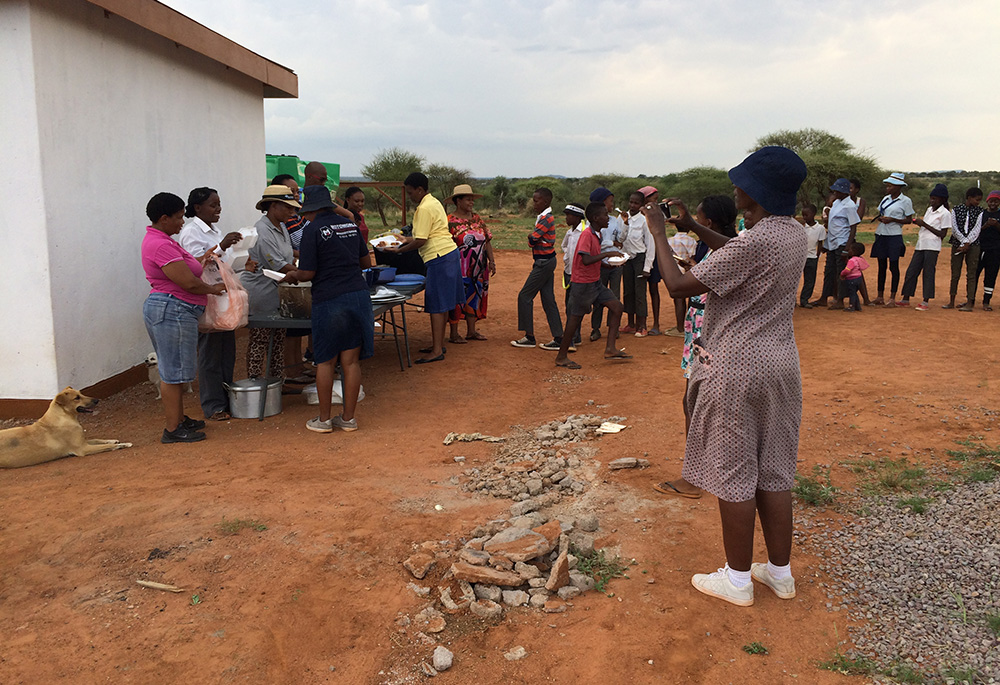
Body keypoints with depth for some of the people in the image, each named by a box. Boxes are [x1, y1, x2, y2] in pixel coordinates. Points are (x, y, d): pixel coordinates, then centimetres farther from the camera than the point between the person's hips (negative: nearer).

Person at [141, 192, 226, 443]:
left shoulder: (158, 239, 15)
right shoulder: (161, 245, -19)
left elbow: (182, 270, 20)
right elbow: (189, 283, -22)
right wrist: (214, 289, -6)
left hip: (166, 309, 11)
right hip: (172, 311, -11)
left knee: (174, 369, 17)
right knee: (173, 371, -5)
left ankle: (180, 419, 28)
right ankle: (172, 429, 2)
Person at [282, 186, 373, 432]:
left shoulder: (313, 230, -7)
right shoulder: (351, 225, 10)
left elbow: (308, 273, -8)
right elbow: (366, 261, 18)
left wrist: (292, 275, 12)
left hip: (329, 300, -5)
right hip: (358, 294, 5)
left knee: (325, 361, 7)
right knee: (351, 360, 8)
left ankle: (324, 419, 15)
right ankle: (348, 417, 15)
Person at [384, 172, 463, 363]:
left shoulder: (425, 208, -15)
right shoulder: (434, 202, 17)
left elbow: (420, 241, -17)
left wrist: (398, 250, -7)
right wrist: (409, 239, 24)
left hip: (439, 257, -11)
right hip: (449, 253, 11)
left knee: (437, 306, -8)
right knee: (442, 304, 15)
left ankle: (437, 351, -6)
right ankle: (439, 344, 24)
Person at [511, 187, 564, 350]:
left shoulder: (546, 219, -18)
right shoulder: (544, 217, 14)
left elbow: (532, 240, -20)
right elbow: (533, 239, 12)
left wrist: (531, 238, -1)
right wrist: (533, 239, -8)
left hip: (544, 262, -10)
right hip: (547, 261, 10)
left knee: (525, 296, -3)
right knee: (548, 299, 9)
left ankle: (529, 337, 3)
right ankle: (558, 338, 10)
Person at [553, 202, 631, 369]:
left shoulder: (597, 234, 10)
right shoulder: (586, 234, -19)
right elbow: (586, 260, -29)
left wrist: (609, 258, 8)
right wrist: (607, 254, -23)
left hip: (595, 282, 9)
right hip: (582, 283, -9)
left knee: (617, 307, 4)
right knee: (576, 318, -1)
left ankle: (610, 349, 8)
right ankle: (561, 357, 10)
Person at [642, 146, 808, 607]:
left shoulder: (754, 242, -23)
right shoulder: (794, 234, 4)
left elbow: (678, 286, -19)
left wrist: (659, 233, -7)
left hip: (736, 369, -8)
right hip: (780, 362, 8)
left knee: (733, 473, 6)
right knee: (774, 471, 16)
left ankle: (737, 579, 19)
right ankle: (780, 571, 29)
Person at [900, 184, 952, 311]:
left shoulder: (945, 213, -6)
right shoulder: (929, 210, 16)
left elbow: (942, 234, -11)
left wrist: (924, 224, -14)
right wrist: (918, 223, 3)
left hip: (932, 246, -7)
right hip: (920, 244, 7)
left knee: (928, 272, -5)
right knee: (911, 271, 6)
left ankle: (926, 302, 1)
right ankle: (906, 299, 12)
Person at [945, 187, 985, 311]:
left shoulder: (979, 211, 4)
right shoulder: (956, 209, 4)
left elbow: (976, 230, -4)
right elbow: (954, 228, -3)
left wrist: (967, 244, -14)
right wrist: (964, 242, -12)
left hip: (973, 245, 0)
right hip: (957, 244, 0)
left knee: (971, 274, -4)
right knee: (955, 274, 3)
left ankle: (970, 302, -3)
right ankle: (952, 302, 11)